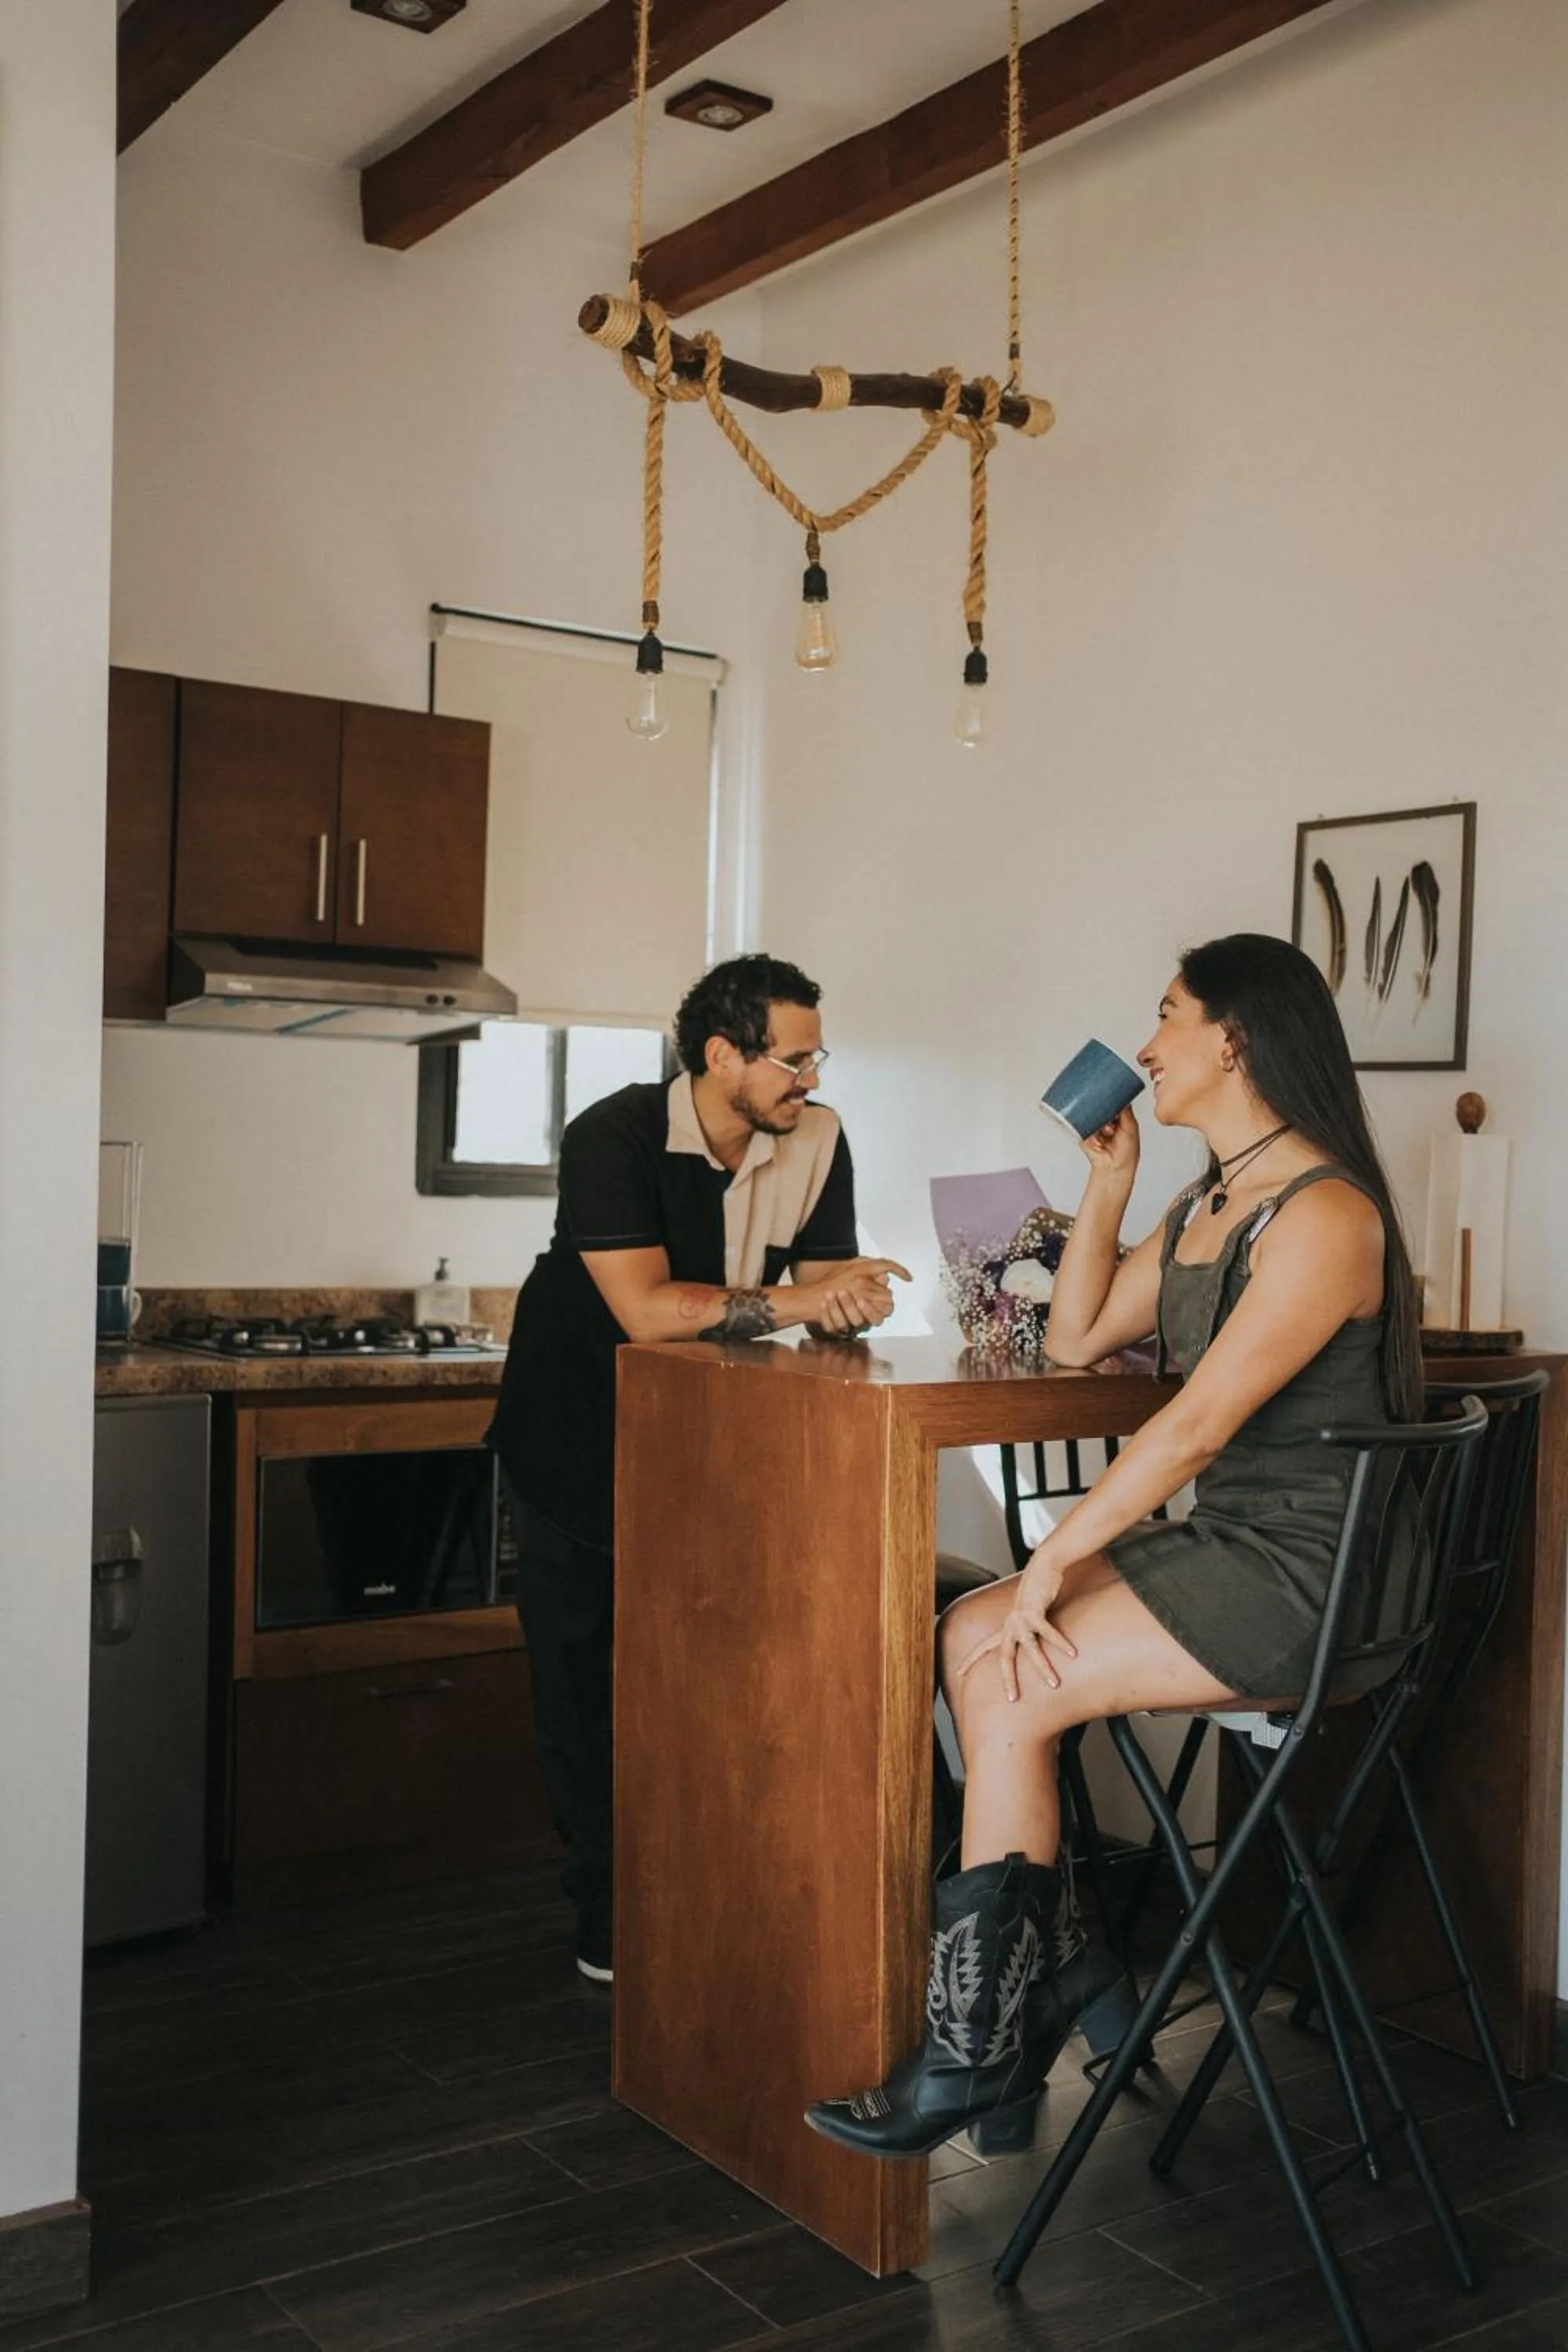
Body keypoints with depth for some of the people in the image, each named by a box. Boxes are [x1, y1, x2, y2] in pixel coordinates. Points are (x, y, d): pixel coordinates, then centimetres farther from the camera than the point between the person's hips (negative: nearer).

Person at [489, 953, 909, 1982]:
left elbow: (830, 1292, -8)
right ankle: (610, 1925, 16)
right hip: (579, 1437, -4)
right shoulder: (616, 1136, -24)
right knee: (587, 1678, 3)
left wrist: (850, 1301, -31)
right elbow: (646, 1308, -34)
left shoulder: (818, 1141, -9)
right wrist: (797, 1300, -35)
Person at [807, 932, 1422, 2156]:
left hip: (1298, 1572, -9)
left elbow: (1199, 1420, -22)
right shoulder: (1202, 1208, 16)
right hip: (1214, 1545, 9)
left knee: (1009, 1692, -16)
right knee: (971, 1635, -10)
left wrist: (1054, 1560, -20)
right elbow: (1075, 1340, 20)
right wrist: (1108, 1182, 14)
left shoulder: (1325, 1215, -15)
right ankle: (1036, 1958, -4)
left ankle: (977, 2044, -4)